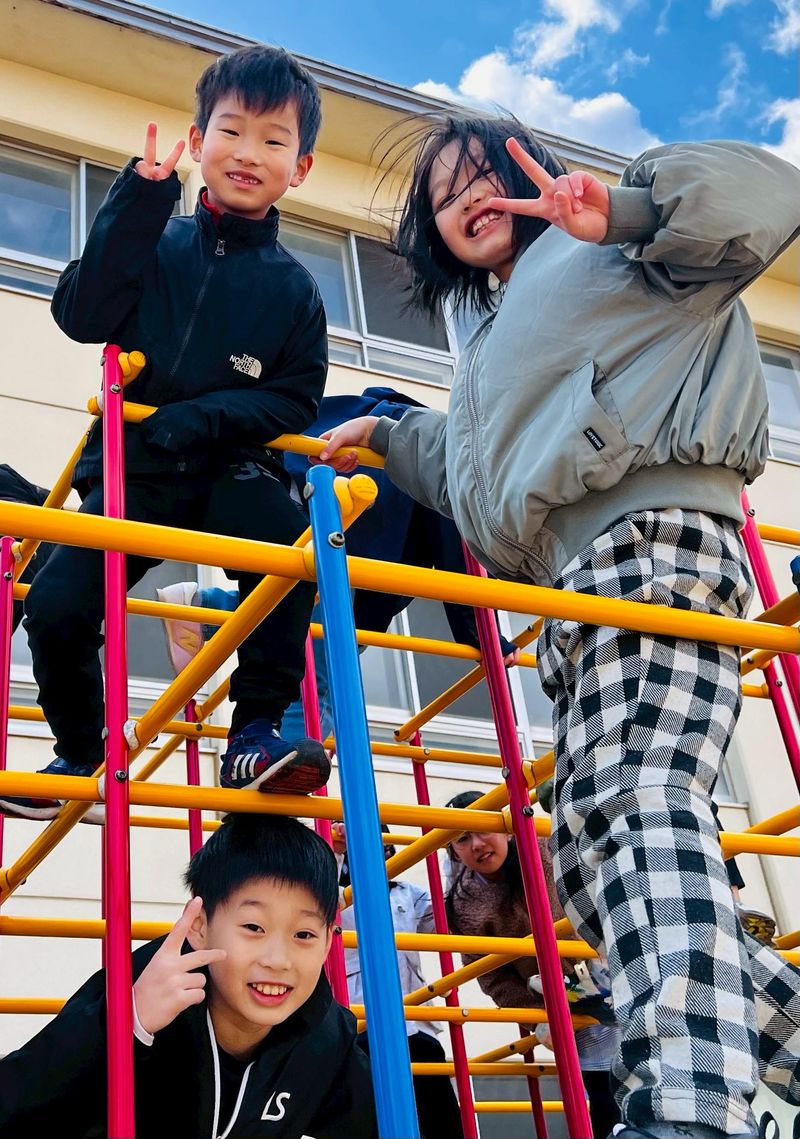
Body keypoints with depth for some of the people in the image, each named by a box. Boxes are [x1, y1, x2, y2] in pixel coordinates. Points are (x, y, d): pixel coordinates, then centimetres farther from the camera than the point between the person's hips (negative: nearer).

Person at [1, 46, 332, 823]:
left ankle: (257, 730, -21)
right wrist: (139, 197, -14)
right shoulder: (160, 245, 5)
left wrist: (198, 419, -18)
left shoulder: (291, 287, 5)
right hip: (132, 471, 1)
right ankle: (77, 751, 15)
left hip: (231, 469, -1)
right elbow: (81, 314, -11)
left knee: (286, 540, -34)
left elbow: (295, 400, -2)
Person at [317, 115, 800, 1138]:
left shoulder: (601, 247, 16)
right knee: (590, 860, -3)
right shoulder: (490, 348, 39)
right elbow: (473, 482, 48)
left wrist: (622, 206, -14)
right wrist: (387, 438, 54)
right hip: (576, 592, 9)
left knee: (636, 798, -30)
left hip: (652, 541, -9)